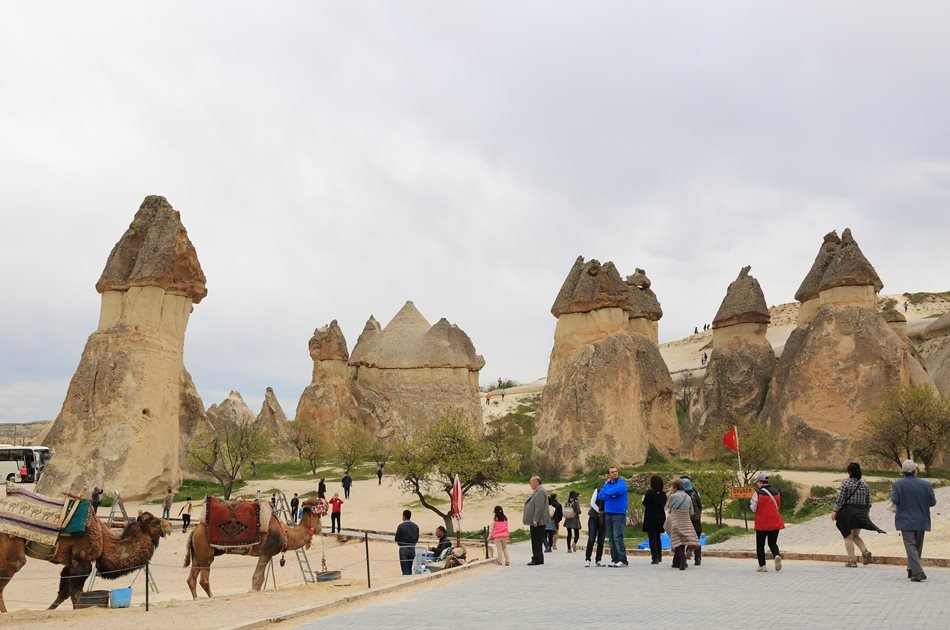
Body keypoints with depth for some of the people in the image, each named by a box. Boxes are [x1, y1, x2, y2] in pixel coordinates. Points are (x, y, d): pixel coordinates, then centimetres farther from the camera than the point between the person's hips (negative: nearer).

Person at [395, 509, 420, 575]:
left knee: (405, 571, -1)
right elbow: (417, 539, 8)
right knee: (410, 570, 17)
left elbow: (397, 539, -8)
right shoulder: (415, 526, 5)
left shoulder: (401, 526, -11)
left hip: (403, 549, -5)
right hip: (412, 549, 5)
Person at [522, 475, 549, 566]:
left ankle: (537, 559, -5)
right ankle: (538, 559, 17)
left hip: (538, 522, -10)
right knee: (536, 541, 13)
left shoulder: (540, 492, -15)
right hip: (534, 522, 10)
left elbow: (539, 507, -22)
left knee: (537, 541, -7)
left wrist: (535, 520, -23)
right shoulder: (537, 491, 18)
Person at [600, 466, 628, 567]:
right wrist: (612, 495, -7)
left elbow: (618, 490, -20)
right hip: (608, 513, 6)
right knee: (611, 539, 7)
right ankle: (614, 559, 12)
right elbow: (600, 496, 6)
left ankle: (622, 560, -10)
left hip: (619, 514, -6)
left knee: (618, 538, -12)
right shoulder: (607, 484, 16)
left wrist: (607, 493, -4)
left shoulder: (622, 482, -1)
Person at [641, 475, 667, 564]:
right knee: (657, 537, 19)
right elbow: (664, 505, 9)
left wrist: (643, 499, 10)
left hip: (651, 518, -6)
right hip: (661, 517, 6)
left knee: (652, 538, -1)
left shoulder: (649, 492, -15)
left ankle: (655, 558, -9)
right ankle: (659, 557, 24)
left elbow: (645, 504, -11)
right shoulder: (663, 494, 2)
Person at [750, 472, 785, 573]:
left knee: (760, 545, 9)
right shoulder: (776, 492, 4)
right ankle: (777, 555, -14)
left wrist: (750, 502, 9)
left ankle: (762, 566, 8)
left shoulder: (758, 493, -13)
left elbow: (753, 508, -10)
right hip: (775, 523, 4)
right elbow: (778, 507, 15)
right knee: (772, 543, 15)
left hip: (762, 524, -4)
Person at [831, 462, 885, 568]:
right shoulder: (864, 484, 6)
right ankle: (865, 552, -4)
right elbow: (868, 501, 11)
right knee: (856, 535, 19)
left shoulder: (846, 483, -10)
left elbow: (841, 499, -12)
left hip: (848, 511, -5)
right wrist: (867, 513, 22)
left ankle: (852, 560, 1)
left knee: (848, 536, 3)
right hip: (861, 513, 5)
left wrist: (834, 510, -8)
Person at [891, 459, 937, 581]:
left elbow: (895, 500, -15)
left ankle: (917, 572, -17)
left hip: (906, 520, -3)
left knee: (910, 546, -4)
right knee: (917, 546, 17)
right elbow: (933, 502, -2)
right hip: (921, 521, 3)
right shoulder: (926, 484, -2)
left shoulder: (898, 484, -10)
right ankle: (912, 569, 25)